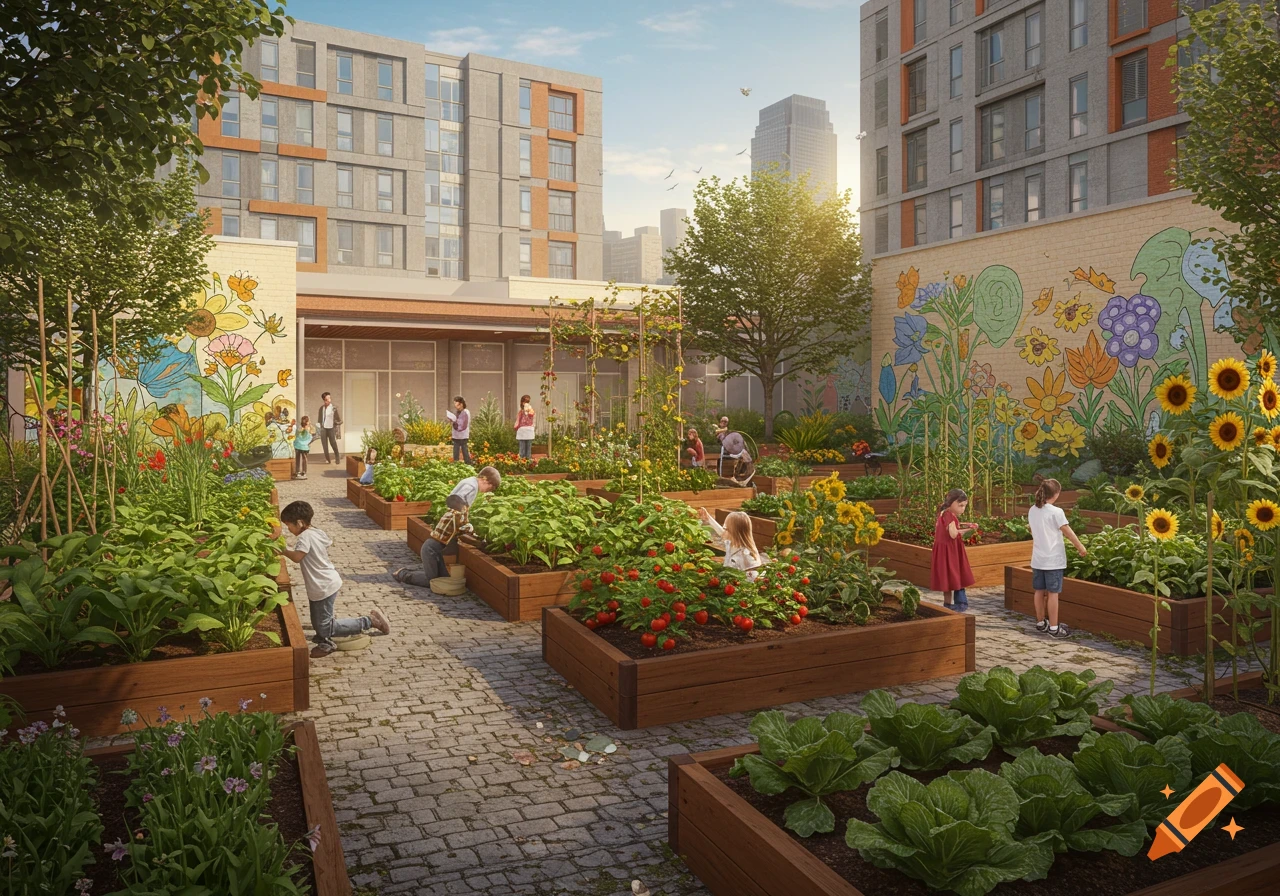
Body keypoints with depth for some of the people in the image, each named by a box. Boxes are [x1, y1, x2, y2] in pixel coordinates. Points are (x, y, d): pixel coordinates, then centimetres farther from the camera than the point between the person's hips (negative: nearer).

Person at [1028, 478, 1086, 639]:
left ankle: (1040, 622, 24)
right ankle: (1054, 627, 1)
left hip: (1037, 559, 6)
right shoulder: (1056, 512, -15)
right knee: (1052, 593, -2)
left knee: (1040, 591, 14)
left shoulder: (1032, 511, 4)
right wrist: (1080, 547, 4)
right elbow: (1068, 532, -9)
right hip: (1053, 559, -6)